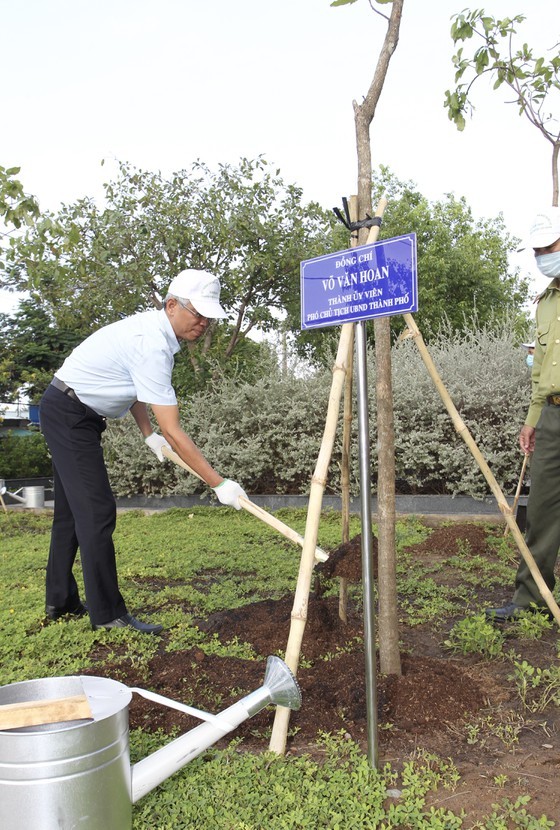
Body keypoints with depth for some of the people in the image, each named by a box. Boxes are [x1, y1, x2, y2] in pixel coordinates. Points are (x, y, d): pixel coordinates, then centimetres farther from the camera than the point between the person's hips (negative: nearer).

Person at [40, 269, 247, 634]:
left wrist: (149, 434, 8)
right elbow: (174, 433, -30)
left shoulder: (152, 326, 3)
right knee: (97, 512, -11)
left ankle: (60, 601, 26)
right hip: (69, 414, -11)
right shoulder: (152, 345, -28)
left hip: (76, 415, 11)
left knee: (73, 509, 15)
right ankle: (108, 613, -2)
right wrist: (219, 484, -26)